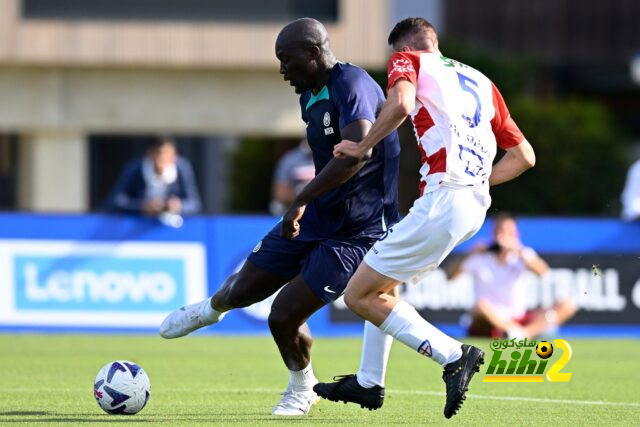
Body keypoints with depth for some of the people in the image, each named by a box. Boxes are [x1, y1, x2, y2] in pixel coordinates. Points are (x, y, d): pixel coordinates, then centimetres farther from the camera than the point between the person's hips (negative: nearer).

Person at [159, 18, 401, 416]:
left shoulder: (352, 85, -24)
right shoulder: (310, 96, 8)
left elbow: (356, 152, -40)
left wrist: (302, 201, -38)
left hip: (356, 231, -8)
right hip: (316, 216, 8)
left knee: (284, 316, -11)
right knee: (243, 290, 12)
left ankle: (301, 391, 17)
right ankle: (211, 309, 49)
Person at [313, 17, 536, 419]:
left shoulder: (409, 60, 6)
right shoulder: (481, 81, 25)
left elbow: (400, 103, -18)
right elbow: (524, 155, 22)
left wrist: (362, 146, -5)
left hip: (442, 201, -8)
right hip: (475, 207, 8)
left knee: (359, 296, 0)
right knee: (381, 282, 26)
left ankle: (454, 356, -9)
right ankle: (368, 383, 26)